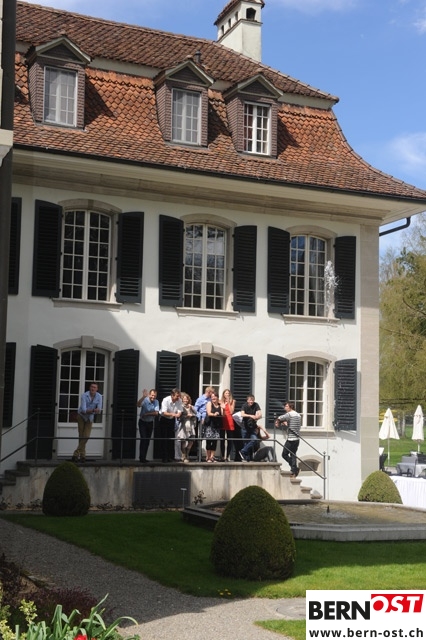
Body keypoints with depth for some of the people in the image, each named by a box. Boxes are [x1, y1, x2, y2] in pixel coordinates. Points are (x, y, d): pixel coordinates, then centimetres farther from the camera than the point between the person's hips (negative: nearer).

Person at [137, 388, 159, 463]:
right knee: (143, 439, -13)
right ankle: (141, 458, -11)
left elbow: (156, 413, -13)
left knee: (148, 440, 7)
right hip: (143, 422, -4)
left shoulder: (156, 402, -5)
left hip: (150, 423, 4)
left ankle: (144, 458, 16)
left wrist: (146, 414, -20)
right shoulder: (145, 400, -16)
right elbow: (138, 405, -37)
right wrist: (143, 397, -51)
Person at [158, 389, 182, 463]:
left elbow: (179, 411, -11)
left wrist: (178, 414, -35)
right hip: (163, 419, -4)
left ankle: (170, 457, 11)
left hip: (172, 420, 4)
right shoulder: (166, 400, -25)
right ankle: (164, 458, -3)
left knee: (171, 439, 4)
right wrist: (173, 414, -44)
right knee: (163, 439, -6)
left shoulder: (179, 401, -13)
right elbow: (164, 413, -29)